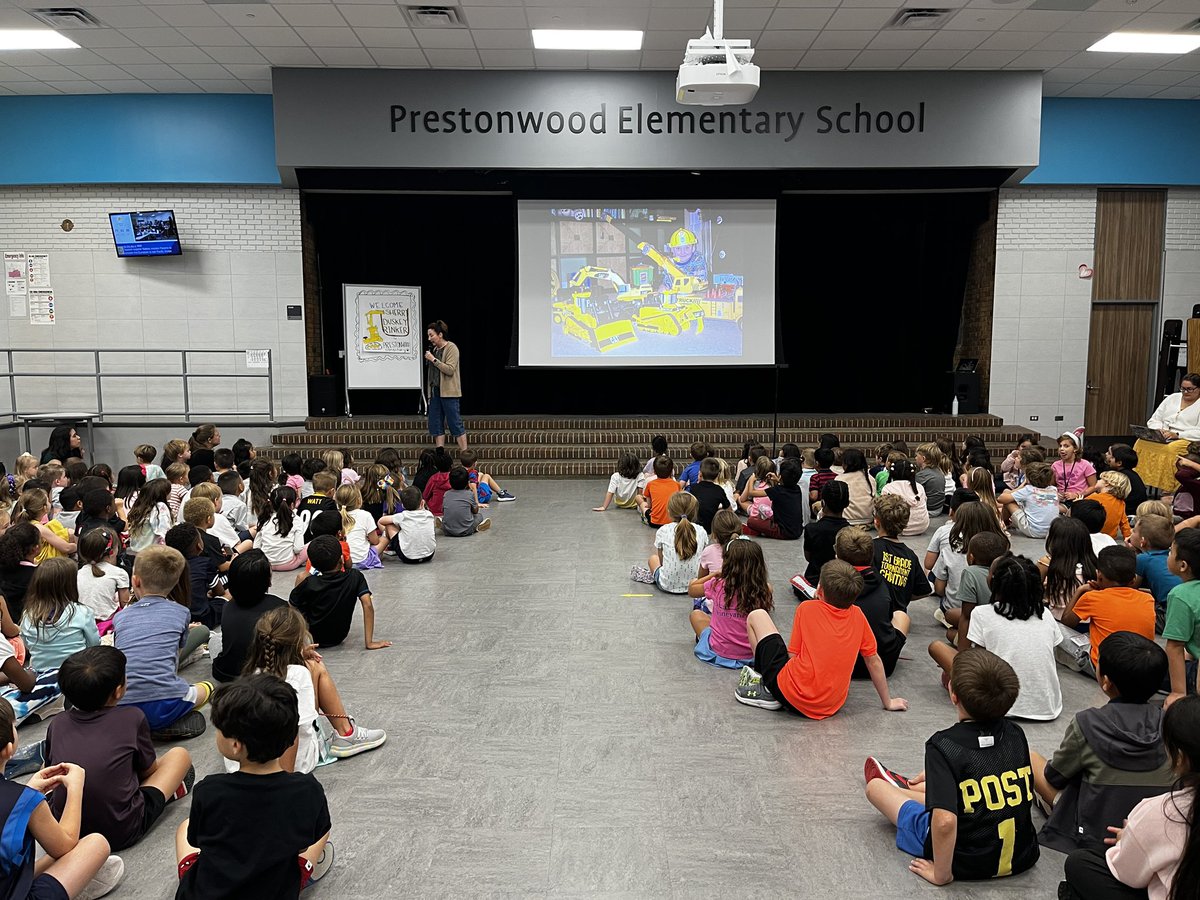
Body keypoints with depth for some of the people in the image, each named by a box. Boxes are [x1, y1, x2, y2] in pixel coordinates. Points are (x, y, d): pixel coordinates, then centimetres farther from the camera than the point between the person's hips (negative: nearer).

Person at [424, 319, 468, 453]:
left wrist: (433, 360, -16)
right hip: (436, 391, 8)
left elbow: (450, 370, -17)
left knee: (454, 422, -5)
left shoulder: (451, 348, -7)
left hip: (449, 392, -7)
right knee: (436, 423, 5)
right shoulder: (435, 349, 14)